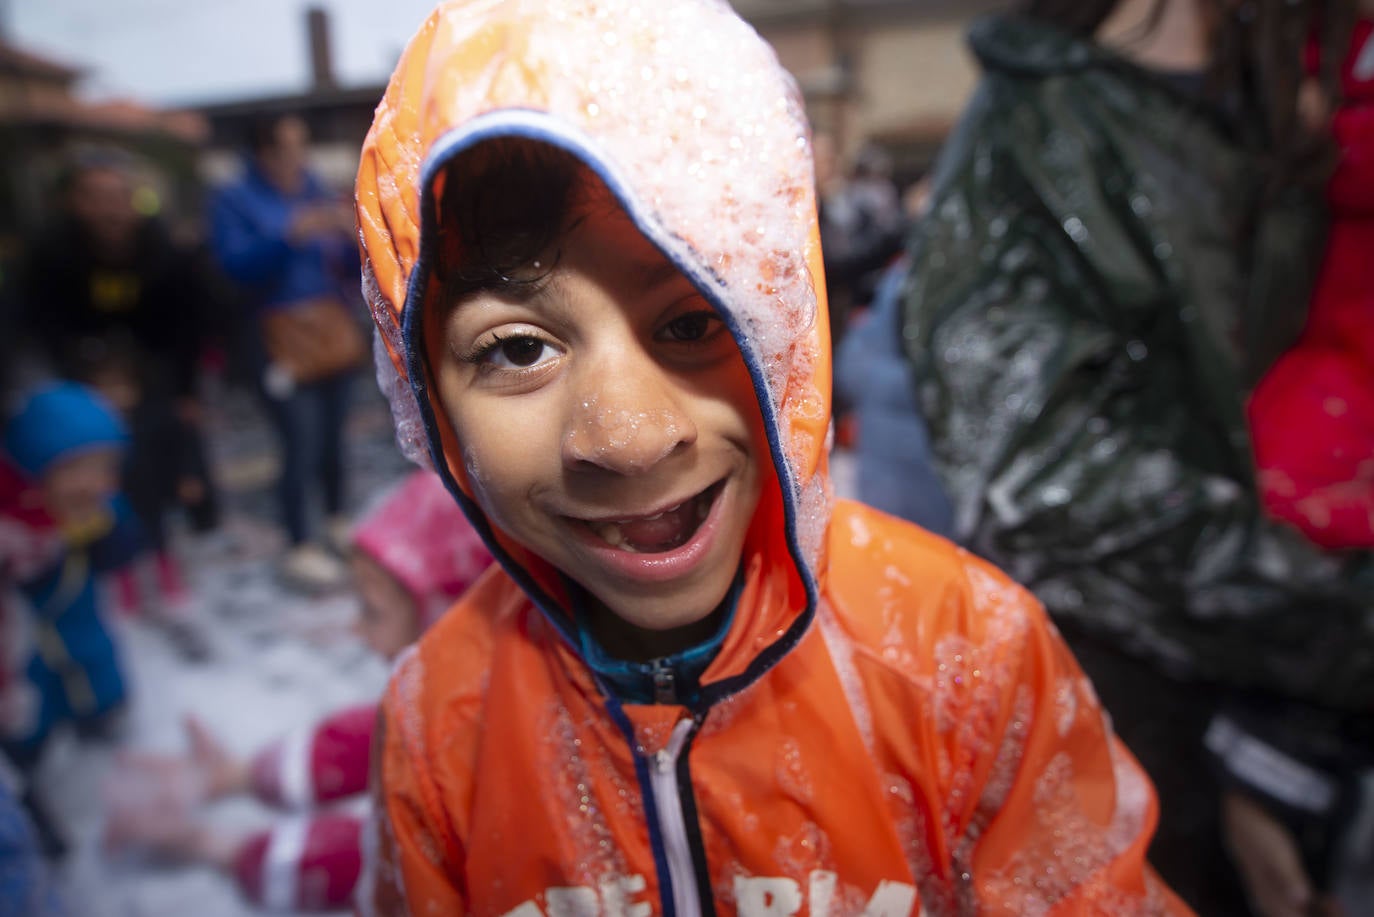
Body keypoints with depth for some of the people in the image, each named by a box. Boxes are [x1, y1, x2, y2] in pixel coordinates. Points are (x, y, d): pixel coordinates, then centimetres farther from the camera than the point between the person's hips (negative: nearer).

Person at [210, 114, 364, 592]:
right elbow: (236, 265, -15)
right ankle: (300, 548, 7)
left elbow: (351, 269, 9)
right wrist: (289, 235, -24)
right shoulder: (235, 202, 1)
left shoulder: (317, 195, 11)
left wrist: (353, 236, -11)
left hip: (333, 337, 4)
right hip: (283, 342, -4)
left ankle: (337, 520, 31)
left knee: (332, 437, 11)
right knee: (301, 447, -7)